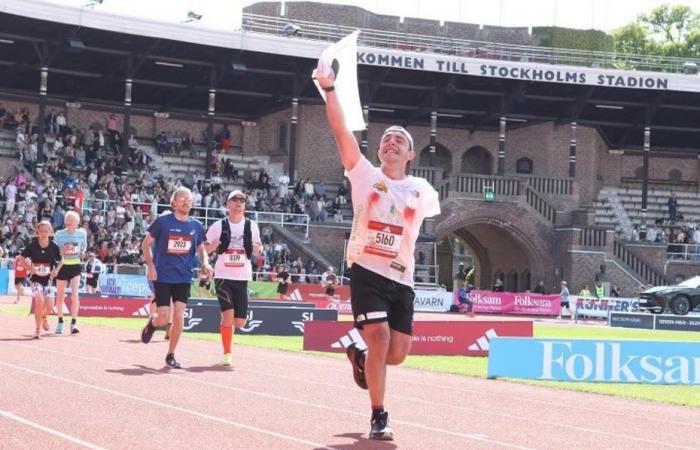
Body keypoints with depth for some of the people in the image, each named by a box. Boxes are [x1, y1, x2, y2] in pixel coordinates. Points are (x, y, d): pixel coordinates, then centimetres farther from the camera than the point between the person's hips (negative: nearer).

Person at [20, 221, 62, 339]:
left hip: (47, 279, 2)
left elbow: (60, 261, 9)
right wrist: (30, 268, -12)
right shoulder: (32, 245, -10)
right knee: (40, 301, -23)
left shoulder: (54, 247, -6)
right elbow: (22, 258, 2)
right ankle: (37, 330, -10)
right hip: (35, 278, -2)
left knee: (49, 305, -2)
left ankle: (44, 317, 37)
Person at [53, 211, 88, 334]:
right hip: (62, 266, 1)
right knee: (60, 295, 9)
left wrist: (81, 252, 4)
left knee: (74, 294, -15)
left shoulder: (82, 233, -2)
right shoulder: (59, 234, -6)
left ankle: (74, 323, -16)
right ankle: (60, 322, 25)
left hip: (76, 266, -1)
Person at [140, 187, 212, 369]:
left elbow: (201, 249, 18)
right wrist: (150, 265, -12)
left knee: (179, 316, -6)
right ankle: (151, 323, 32)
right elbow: (146, 243, 1)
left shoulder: (196, 226, 6)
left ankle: (170, 355, 9)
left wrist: (205, 263, -2)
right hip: (162, 276, -3)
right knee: (163, 319, -6)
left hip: (184, 278, 3)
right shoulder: (163, 221, -5)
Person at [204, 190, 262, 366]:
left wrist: (258, 248, -6)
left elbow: (258, 248, 18)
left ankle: (224, 324, 33)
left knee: (240, 321, 0)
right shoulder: (219, 226, 1)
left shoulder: (252, 226, 6)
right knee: (228, 314, -13)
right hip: (223, 276, -2)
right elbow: (204, 248, 6)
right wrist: (213, 245, -16)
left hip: (242, 278, 3)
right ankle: (227, 353, -1)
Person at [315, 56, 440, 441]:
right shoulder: (364, 175, 0)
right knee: (380, 338, -18)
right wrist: (329, 89, -22)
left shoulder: (422, 191, 6)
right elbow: (341, 131, -11)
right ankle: (378, 417, -4)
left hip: (401, 279, 3)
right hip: (366, 271, -3)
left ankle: (359, 356, 37)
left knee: (397, 353, 1)